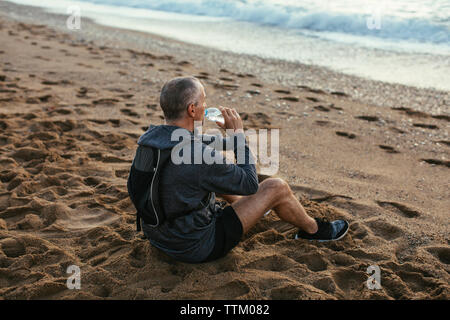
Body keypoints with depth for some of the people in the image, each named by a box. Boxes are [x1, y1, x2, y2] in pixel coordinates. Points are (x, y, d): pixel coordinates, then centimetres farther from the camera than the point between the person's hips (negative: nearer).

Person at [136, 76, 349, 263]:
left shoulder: (149, 137, -7)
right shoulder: (200, 157, -32)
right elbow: (250, 184, -15)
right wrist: (238, 134, -10)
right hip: (195, 248, -8)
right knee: (277, 187, -3)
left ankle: (249, 205, 46)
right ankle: (313, 229, 26)